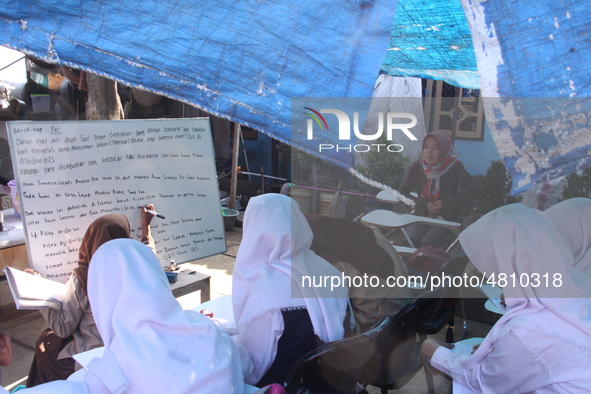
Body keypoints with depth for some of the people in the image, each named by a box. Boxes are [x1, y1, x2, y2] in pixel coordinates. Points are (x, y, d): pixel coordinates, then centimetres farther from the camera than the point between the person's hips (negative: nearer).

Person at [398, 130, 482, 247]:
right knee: (411, 239, -29)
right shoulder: (417, 168, 2)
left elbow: (476, 190, -12)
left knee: (427, 242, -29)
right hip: (421, 215, 2)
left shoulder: (454, 168, -6)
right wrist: (423, 205, -10)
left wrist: (445, 203, -14)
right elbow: (402, 192, 7)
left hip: (446, 217, -2)